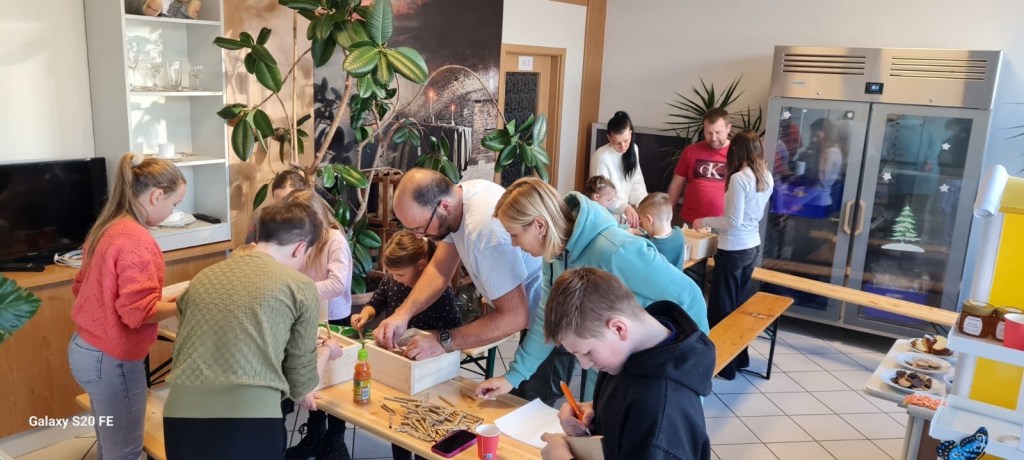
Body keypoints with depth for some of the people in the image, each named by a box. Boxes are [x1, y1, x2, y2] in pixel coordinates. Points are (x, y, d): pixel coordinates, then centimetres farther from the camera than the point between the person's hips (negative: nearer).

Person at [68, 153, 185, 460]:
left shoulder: (106, 228, 6)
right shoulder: (137, 239, -23)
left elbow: (82, 286, 15)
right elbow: (138, 312, -26)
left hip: (85, 348, 10)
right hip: (111, 359, -9)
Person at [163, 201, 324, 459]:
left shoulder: (203, 277, 17)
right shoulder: (300, 287, 3)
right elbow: (300, 362, 12)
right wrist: (301, 393, 35)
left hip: (182, 411, 5)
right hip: (250, 416, -4)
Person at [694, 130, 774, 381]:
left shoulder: (739, 178, -20)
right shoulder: (767, 178, 5)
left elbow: (733, 222, -19)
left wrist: (705, 222, -6)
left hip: (734, 250, -8)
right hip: (753, 246, 8)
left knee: (722, 306, 4)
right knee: (738, 303, 20)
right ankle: (740, 357, 30)